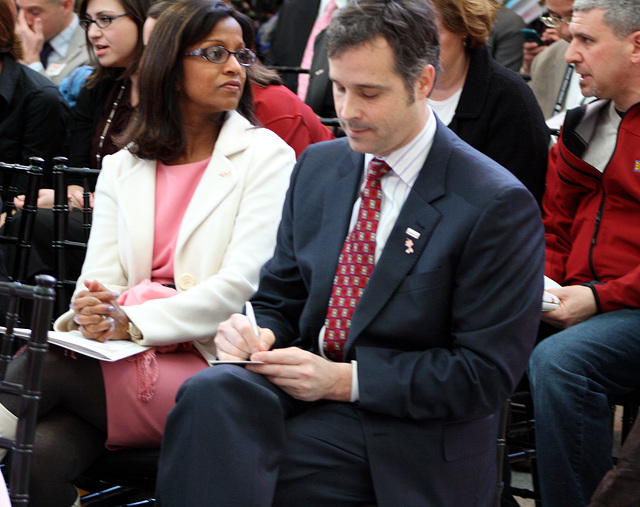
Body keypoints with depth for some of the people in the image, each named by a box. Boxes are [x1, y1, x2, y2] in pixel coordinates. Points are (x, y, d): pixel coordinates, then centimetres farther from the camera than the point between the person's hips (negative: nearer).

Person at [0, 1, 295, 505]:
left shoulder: (266, 155, 5)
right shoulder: (122, 166, 19)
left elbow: (243, 282, -7)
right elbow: (100, 274, 10)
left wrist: (134, 321, -17)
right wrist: (92, 310, -16)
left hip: (206, 363, -3)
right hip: (126, 353, 3)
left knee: (40, 369, -28)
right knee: (43, 455, -28)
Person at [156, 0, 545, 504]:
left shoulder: (497, 206, -9)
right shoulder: (318, 165, 11)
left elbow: (487, 373, -11)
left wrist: (345, 380, -17)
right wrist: (255, 332, -8)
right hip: (309, 387, 6)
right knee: (211, 391, -30)